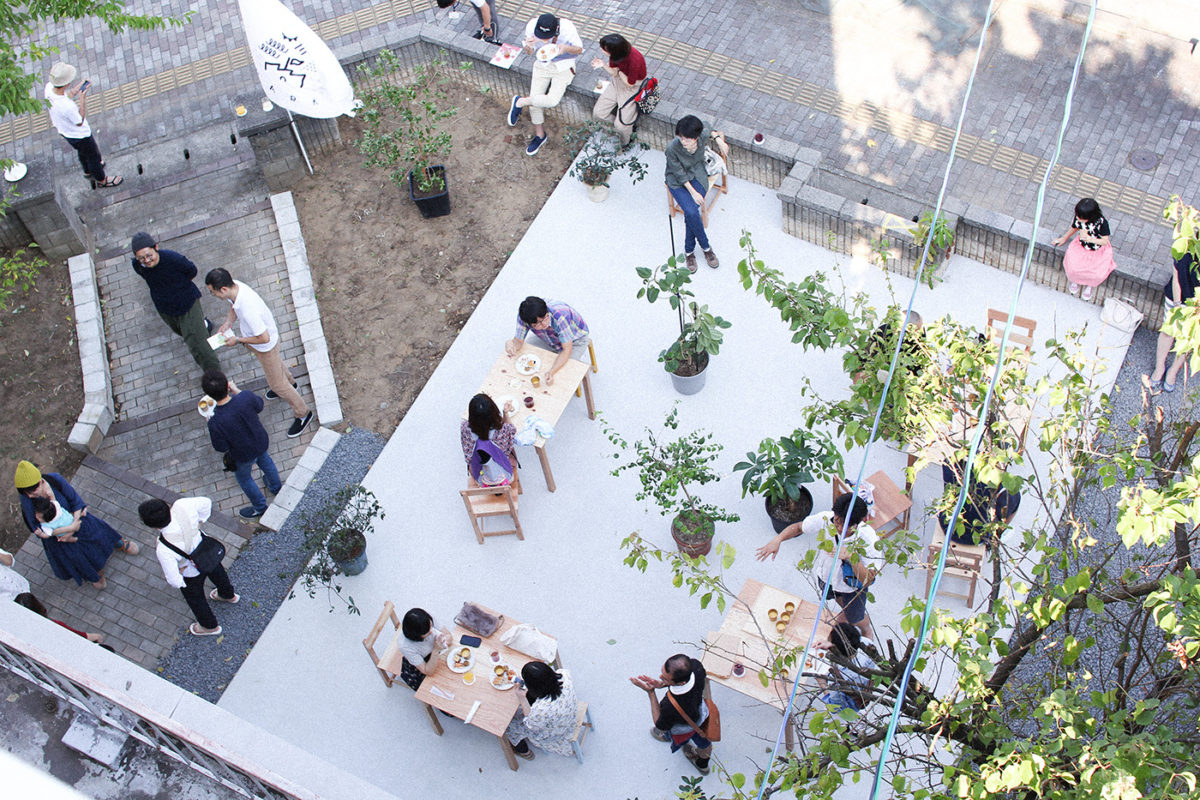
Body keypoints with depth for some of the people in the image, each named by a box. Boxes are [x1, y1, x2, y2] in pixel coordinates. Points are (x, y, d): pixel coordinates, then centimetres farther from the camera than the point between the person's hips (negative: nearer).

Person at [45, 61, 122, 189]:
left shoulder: (49, 87, -23)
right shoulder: (68, 106, -45)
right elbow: (79, 122, -25)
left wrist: (78, 88, -8)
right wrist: (82, 100, -27)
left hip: (64, 131, 8)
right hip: (79, 135, -8)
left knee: (83, 152, 36)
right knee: (94, 156, 22)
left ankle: (88, 171, 63)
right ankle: (101, 180, 48)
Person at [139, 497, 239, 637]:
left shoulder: (163, 550, -46)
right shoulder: (182, 505, -37)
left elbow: (174, 581, -32)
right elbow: (206, 502, -15)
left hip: (191, 573, -4)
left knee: (195, 599, 30)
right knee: (217, 573, 38)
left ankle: (209, 626, 59)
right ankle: (229, 595, 70)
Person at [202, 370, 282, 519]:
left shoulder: (216, 422, -39)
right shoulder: (246, 397, -33)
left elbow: (221, 448, -21)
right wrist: (237, 391, -4)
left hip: (244, 456, -3)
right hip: (261, 442, 3)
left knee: (244, 478, 29)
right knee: (265, 460, 37)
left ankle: (260, 507, 53)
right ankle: (276, 487, 64)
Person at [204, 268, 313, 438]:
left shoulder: (249, 309, -47)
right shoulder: (234, 286, -21)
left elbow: (264, 338, -36)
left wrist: (238, 340, -24)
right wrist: (227, 323, -11)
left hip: (266, 346, -8)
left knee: (277, 383, 11)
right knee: (276, 363, 36)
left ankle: (303, 414, 31)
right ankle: (289, 383, 66)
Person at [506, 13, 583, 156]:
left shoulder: (567, 27, -29)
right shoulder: (532, 25, -22)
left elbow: (579, 49, -14)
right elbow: (530, 52, -8)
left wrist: (565, 48, -37)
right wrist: (528, 46, -34)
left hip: (563, 67, -3)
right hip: (542, 64, 3)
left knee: (552, 100, -23)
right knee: (534, 99, -2)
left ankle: (519, 101, 0)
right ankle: (539, 135, 21)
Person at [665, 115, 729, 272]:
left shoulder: (702, 135, -20)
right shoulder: (672, 148, -29)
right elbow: (680, 174, -17)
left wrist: (718, 138, -8)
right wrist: (693, 192, -19)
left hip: (697, 175, 2)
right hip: (678, 181, -2)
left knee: (691, 212, -22)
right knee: (691, 211, -25)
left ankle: (689, 250, -3)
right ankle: (706, 247, -3)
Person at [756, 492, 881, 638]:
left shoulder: (869, 540, -41)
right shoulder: (826, 519, -34)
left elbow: (867, 580, -39)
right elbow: (798, 527, -14)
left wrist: (852, 557, -53)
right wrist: (777, 539, -31)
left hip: (852, 584, -3)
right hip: (825, 575, 3)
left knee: (855, 619, 22)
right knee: (838, 598, 36)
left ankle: (866, 629, 59)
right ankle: (845, 611, 72)